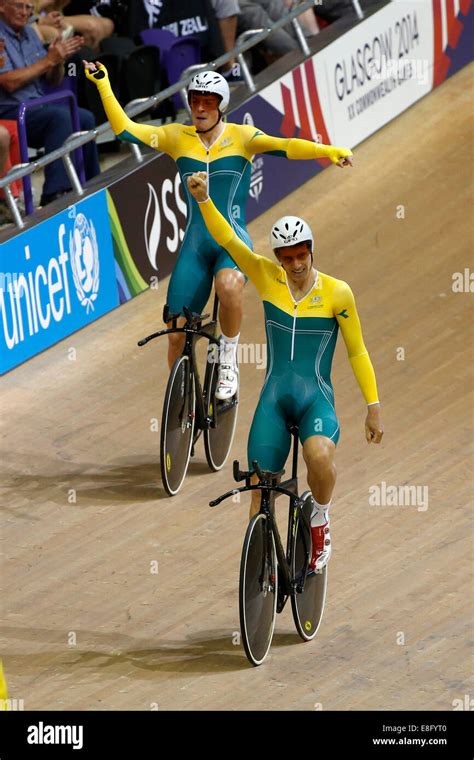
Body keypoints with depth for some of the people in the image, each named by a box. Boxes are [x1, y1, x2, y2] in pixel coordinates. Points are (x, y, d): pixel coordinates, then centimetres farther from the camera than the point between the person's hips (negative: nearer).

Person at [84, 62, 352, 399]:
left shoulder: (241, 137, -1)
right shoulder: (177, 137, 6)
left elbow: (281, 145, -17)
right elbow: (125, 129, 1)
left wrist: (327, 150, -34)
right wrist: (103, 85, -10)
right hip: (195, 245, 3)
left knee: (229, 286, -37)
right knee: (177, 336, -2)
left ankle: (229, 358, -13)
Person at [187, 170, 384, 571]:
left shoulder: (336, 292, -5)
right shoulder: (268, 278, 0)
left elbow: (357, 352, 2)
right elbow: (226, 237, -11)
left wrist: (374, 407, -1)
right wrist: (203, 199, -28)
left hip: (317, 398, -3)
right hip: (274, 397, 3)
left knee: (319, 456, -33)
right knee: (261, 489, -2)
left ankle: (321, 519, -4)